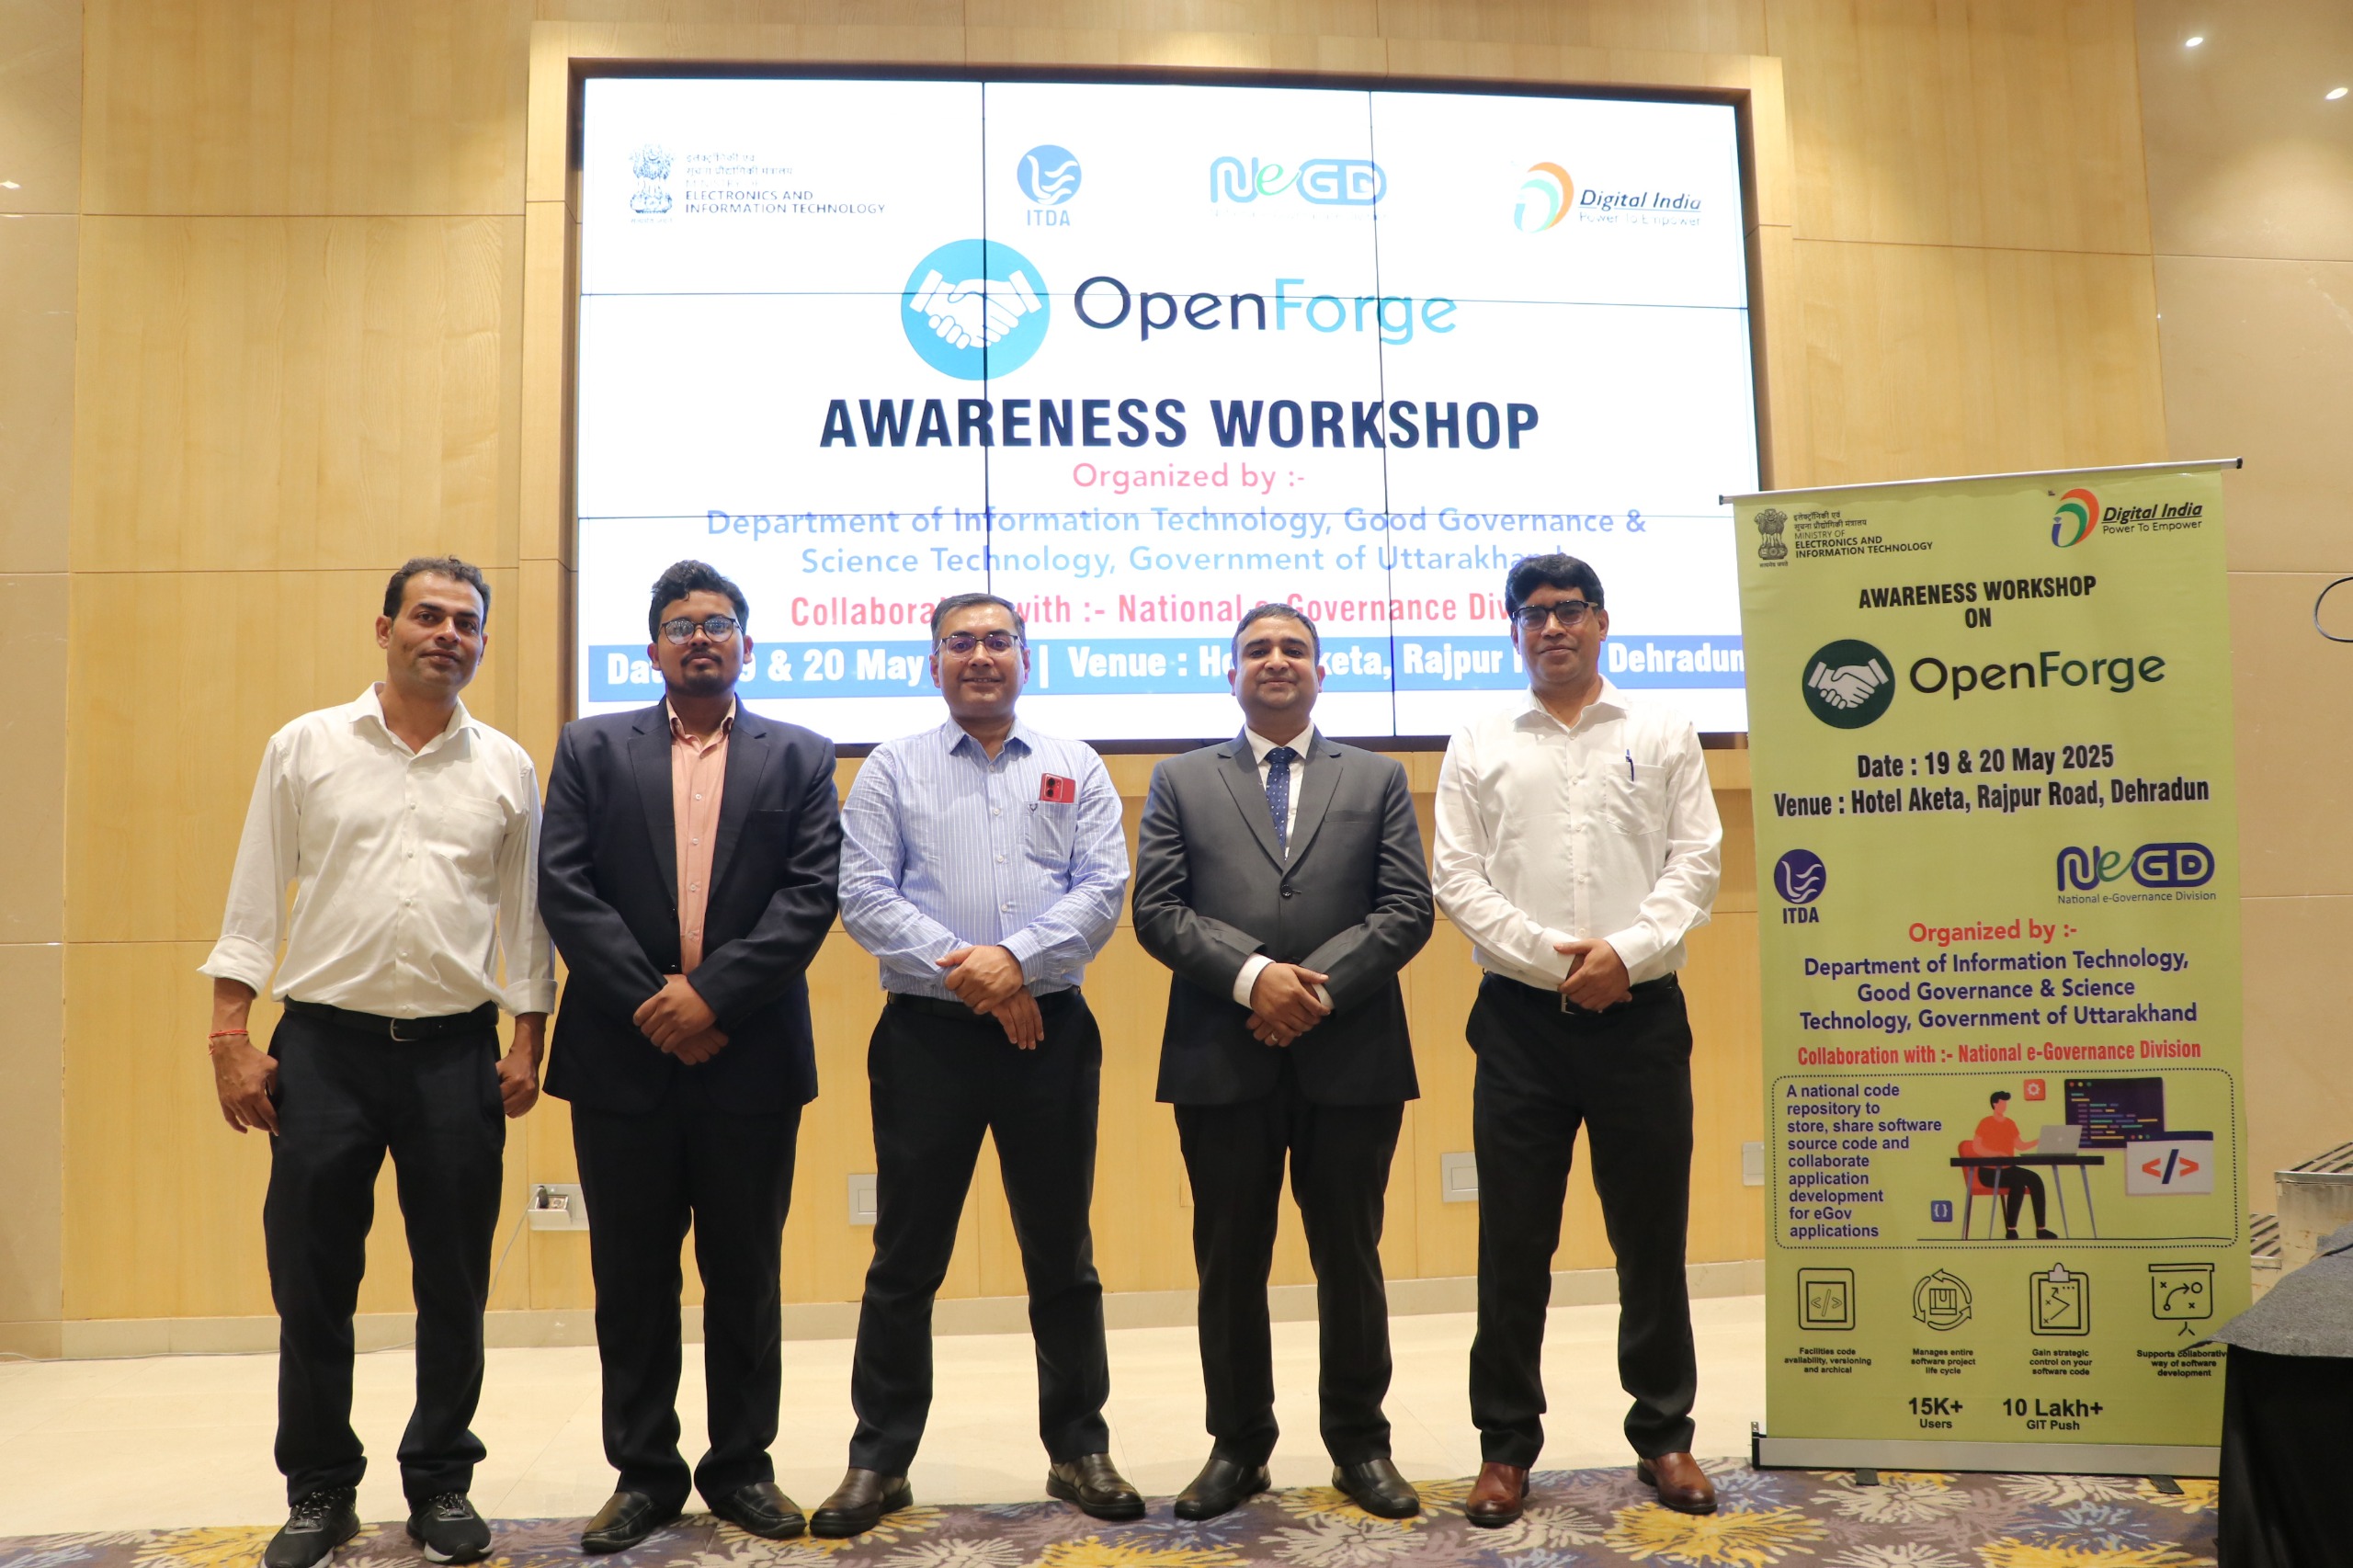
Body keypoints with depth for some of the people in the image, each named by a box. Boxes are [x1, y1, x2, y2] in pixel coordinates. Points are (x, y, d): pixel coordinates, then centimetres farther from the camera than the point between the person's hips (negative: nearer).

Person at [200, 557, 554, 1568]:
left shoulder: (505, 767, 6)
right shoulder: (306, 747, 3)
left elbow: (524, 916, 8)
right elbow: (253, 901, 3)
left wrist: (527, 1044, 3)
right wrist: (230, 1038, -3)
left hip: (457, 1054, 1)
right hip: (325, 1047, 0)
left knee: (454, 1284, 8)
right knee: (311, 1278, 7)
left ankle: (441, 1484, 24)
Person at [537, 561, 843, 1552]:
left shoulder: (800, 757, 7)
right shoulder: (591, 748, 9)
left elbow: (812, 893, -4)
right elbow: (563, 885, -1)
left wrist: (713, 996, -14)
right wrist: (648, 1000, -11)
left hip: (750, 1058, 0)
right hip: (622, 1056, 1)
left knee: (746, 1274, 9)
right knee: (631, 1276, 9)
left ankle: (741, 1467, 24)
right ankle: (644, 1473, 24)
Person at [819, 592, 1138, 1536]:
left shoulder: (1075, 769, 9)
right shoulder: (892, 769, 6)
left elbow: (1102, 889, -1)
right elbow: (862, 895, -4)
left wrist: (1017, 958, -15)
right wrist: (969, 976, -12)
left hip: (1050, 1028, 1)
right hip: (927, 1033, -1)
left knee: (1062, 1253, 9)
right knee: (906, 1255, 5)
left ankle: (1079, 1451, 23)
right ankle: (879, 1461, 19)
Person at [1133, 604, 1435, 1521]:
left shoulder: (1378, 780, 12)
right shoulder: (1181, 782, 10)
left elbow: (1407, 910, 1)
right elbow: (1157, 911, 0)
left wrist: (1320, 988, -12)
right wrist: (1253, 977, -14)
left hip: (1350, 1057, 0)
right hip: (1222, 1059, 0)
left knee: (1349, 1256, 9)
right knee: (1230, 1262, 8)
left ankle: (1359, 1445, 23)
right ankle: (1237, 1446, 23)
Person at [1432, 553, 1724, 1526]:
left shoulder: (1663, 736, 8)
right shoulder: (1478, 747, 8)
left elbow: (1696, 861, 1)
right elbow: (1458, 876, 0)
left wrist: (1627, 952, -14)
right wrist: (1551, 958, -11)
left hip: (1641, 1013, 0)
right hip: (1520, 1016, 0)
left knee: (1652, 1234, 8)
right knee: (1513, 1239, 5)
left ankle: (1663, 1433, 24)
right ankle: (1507, 1444, 17)